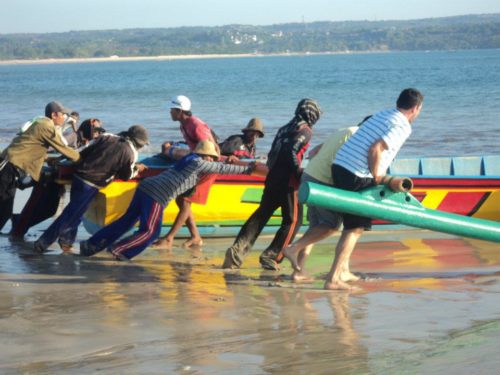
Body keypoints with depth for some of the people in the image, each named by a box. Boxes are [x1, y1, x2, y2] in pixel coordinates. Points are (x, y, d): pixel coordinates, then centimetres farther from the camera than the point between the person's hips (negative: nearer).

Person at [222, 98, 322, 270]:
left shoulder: (284, 129, 21)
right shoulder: (305, 131, -4)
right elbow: (291, 151, -19)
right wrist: (299, 173, -16)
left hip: (272, 179, 8)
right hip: (288, 182, -8)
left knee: (261, 215, 9)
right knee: (293, 220, 2)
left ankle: (237, 250, -3)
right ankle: (271, 256, -5)